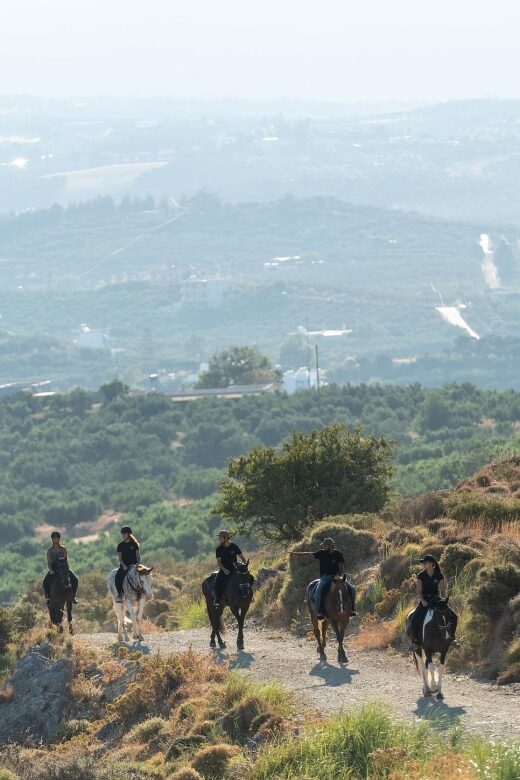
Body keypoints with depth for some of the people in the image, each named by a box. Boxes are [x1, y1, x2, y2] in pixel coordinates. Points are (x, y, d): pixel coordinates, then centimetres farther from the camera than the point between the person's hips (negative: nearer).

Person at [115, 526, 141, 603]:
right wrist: (123, 565, -15)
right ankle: (119, 594, -15)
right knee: (117, 578, -28)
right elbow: (120, 557, 2)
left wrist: (138, 564, -14)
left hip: (134, 565, -1)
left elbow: (138, 555, 3)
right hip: (124, 566, 1)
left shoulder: (134, 544, 6)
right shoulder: (120, 545, 7)